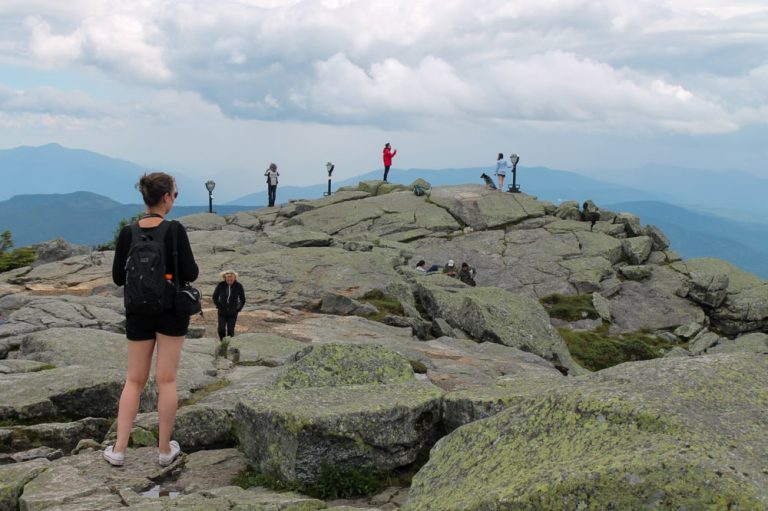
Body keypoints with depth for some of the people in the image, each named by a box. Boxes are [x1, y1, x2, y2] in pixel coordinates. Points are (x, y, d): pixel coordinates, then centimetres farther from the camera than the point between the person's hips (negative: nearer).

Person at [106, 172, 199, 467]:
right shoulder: (175, 230, -14)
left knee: (135, 380, 12)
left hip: (138, 312, 3)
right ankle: (165, 450, 11)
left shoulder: (128, 233, -3)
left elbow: (118, 278, 1)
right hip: (171, 310, -3)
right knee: (166, 379, 4)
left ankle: (118, 449, 8)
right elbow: (190, 274, -12)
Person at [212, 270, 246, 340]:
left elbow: (243, 300, 4)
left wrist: (238, 309, 0)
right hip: (222, 312, 0)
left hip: (232, 313, 0)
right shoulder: (220, 285, -9)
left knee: (230, 331, -1)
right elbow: (215, 297, 7)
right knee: (221, 329, -6)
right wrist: (218, 306, 2)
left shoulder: (239, 286, -8)